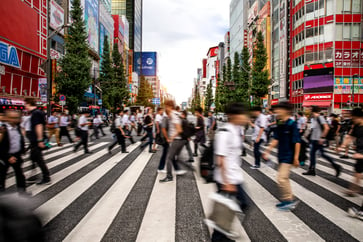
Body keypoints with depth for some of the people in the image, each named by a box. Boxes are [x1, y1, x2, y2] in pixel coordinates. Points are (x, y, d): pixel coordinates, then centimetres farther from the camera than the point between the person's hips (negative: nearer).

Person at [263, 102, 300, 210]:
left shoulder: (292, 124, -15)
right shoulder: (279, 125, 6)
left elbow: (297, 142, -16)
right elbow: (276, 140, 8)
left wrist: (296, 158, -17)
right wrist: (268, 150, 3)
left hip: (288, 157, -8)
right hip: (282, 156, 8)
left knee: (282, 178, -11)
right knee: (284, 178, 15)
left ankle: (288, 200, 5)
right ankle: (289, 199, 28)